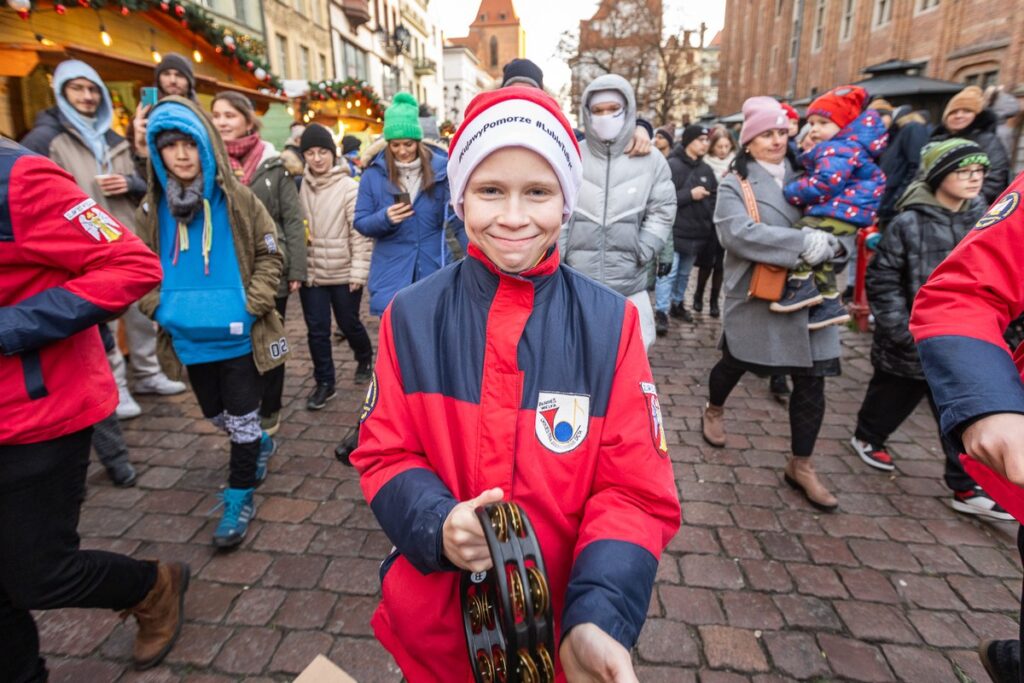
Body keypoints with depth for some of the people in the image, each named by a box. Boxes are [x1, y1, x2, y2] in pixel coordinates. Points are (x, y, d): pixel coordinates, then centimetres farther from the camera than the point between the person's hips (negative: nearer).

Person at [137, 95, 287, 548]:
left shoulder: (236, 199, -8)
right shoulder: (153, 208, 1)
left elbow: (269, 254, -3)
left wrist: (252, 304, -13)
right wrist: (158, 307, -3)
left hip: (238, 335, -4)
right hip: (188, 338, 5)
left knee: (242, 419, 4)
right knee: (215, 415, 19)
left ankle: (240, 497, 21)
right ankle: (259, 445, 48)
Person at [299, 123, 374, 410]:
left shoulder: (349, 187, -8)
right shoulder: (301, 186, 4)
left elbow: (360, 233, -10)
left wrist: (359, 271, -14)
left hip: (344, 273, -3)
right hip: (311, 272, 3)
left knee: (349, 324, 11)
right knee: (317, 330, 6)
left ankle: (365, 359, 40)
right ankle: (324, 383, 20)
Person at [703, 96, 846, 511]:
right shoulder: (735, 184, -3)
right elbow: (739, 233, -21)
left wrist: (828, 243, -11)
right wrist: (803, 244, -26)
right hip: (756, 297, -3)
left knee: (811, 381, 2)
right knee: (735, 363, 15)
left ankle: (801, 466, 16)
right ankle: (714, 411, 46)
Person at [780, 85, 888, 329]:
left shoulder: (837, 150, -13)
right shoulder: (843, 148, 22)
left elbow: (825, 183, -25)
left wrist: (789, 193, -15)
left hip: (839, 212, -12)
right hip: (846, 213, 12)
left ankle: (802, 286, -13)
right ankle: (830, 303, 23)